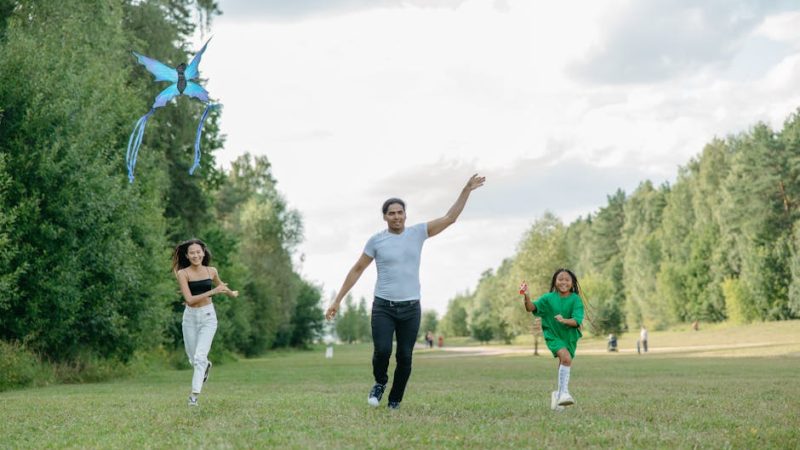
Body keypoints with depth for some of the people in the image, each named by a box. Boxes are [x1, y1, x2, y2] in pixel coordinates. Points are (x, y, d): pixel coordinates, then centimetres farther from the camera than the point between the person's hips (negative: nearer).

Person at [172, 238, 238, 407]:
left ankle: (194, 395, -10)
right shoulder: (183, 273, -10)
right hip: (190, 317, 0)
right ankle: (206, 366, 48)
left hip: (208, 316, 0)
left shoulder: (211, 271, 0)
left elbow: (219, 284, 23)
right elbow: (189, 299, -19)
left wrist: (231, 293, 40)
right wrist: (213, 292, -23)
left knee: (200, 357, -14)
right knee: (193, 359, 13)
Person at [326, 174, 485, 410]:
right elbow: (356, 270, 7)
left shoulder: (417, 233, 6)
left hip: (410, 308, 2)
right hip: (383, 307, -2)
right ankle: (380, 382, 14)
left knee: (405, 357, 1)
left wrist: (467, 190, -2)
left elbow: (449, 218, 5)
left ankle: (395, 401, 18)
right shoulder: (376, 240, 2)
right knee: (382, 351, -17)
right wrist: (337, 300, 6)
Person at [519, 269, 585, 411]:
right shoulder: (549, 298, -8)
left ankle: (558, 395, 35)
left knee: (564, 366, 12)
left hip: (570, 336, 3)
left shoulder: (576, 300, -9)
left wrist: (564, 320, -38)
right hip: (553, 335, -3)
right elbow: (531, 308, -18)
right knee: (566, 357, -28)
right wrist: (526, 296, -38)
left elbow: (577, 321, -19)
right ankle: (564, 392, -29)